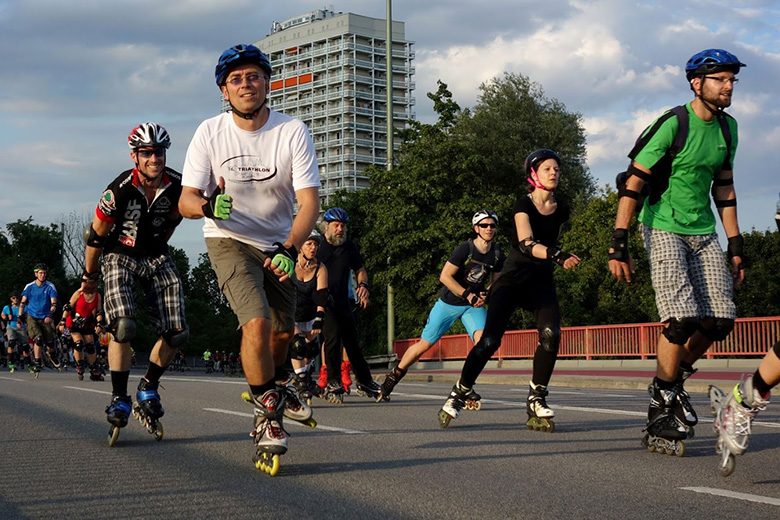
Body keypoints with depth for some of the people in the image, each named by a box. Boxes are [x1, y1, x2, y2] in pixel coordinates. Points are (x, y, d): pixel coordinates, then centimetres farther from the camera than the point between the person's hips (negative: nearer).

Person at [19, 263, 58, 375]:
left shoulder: (50, 287, -2)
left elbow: (53, 303, -9)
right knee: (38, 338, -23)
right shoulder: (29, 286, 2)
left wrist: (50, 315, -26)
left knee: (50, 342, -5)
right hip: (32, 317, -1)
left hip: (45, 318, 1)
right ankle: (37, 363, -16)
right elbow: (23, 303, 7)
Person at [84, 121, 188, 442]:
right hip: (121, 257, -4)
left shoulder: (177, 186, -13)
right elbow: (96, 235, -7)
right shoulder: (119, 190, -23)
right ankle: (119, 400, -12)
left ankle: (148, 389, 16)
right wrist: (89, 275, 3)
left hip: (157, 258, 4)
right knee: (123, 327, -24)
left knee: (176, 333, -7)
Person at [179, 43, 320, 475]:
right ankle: (267, 414, -5)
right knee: (257, 322, -21)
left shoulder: (292, 132, -15)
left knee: (284, 329, 12)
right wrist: (208, 204, -38)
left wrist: (289, 250, -36)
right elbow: (186, 200, -13)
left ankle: (272, 386, 44)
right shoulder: (210, 133, -14)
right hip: (229, 240, -2)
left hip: (278, 243, 3)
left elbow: (309, 201, -20)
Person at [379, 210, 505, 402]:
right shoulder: (465, 248, -19)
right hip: (449, 302, -3)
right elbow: (445, 276, -21)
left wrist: (486, 295, -9)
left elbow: (495, 281, 12)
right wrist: (468, 295, -24)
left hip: (474, 305, 3)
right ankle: (394, 376, 25)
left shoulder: (498, 255, -4)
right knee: (424, 345, 4)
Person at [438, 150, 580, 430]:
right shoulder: (524, 204, -11)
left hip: (542, 280, 4)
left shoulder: (562, 209, 4)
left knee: (551, 334, -22)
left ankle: (536, 400, -10)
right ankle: (458, 396, 4)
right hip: (513, 277, -4)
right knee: (489, 341, -12)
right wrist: (555, 255, -43)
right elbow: (526, 243, -28)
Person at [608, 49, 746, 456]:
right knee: (682, 319, -17)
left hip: (704, 232, 7)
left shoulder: (727, 128, 8)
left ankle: (675, 377, 20)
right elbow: (633, 183, -17)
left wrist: (736, 247, 14)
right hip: (664, 228, -7)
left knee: (720, 320, -4)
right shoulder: (672, 125, -14)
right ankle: (661, 405, -2)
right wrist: (619, 245, -22)